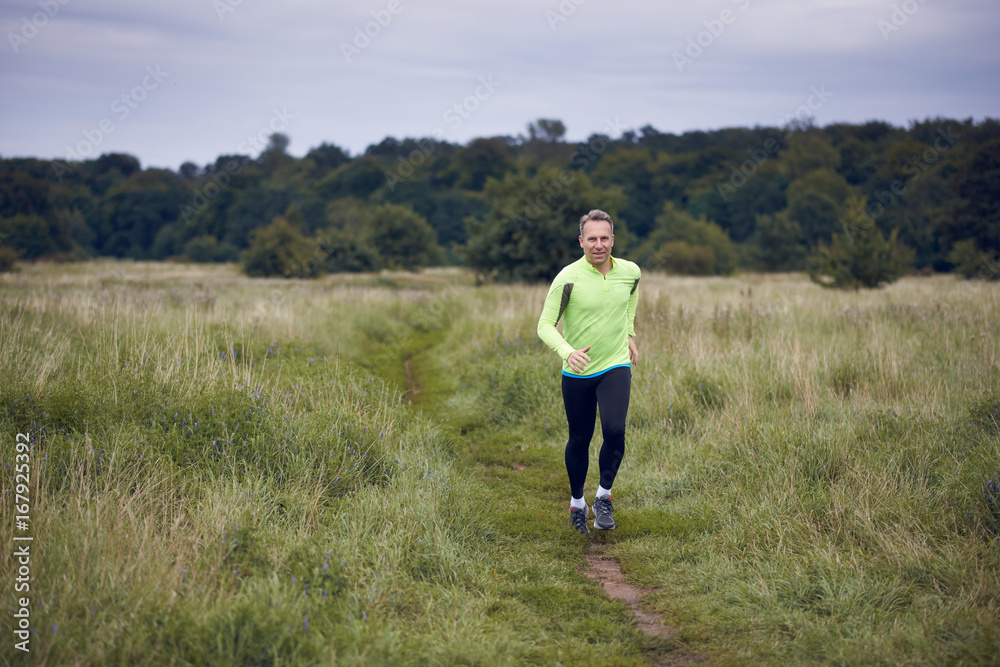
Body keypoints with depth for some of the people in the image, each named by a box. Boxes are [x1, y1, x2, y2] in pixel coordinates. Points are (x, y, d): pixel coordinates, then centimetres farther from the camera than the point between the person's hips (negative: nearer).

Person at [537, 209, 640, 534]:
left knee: (614, 430, -19)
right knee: (579, 440, 8)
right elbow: (545, 325, -14)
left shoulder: (630, 272, -2)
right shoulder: (568, 278, -15)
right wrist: (567, 351, -32)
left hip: (616, 366, 1)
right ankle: (576, 502, 32)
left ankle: (604, 496, 2)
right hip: (577, 373, -1)